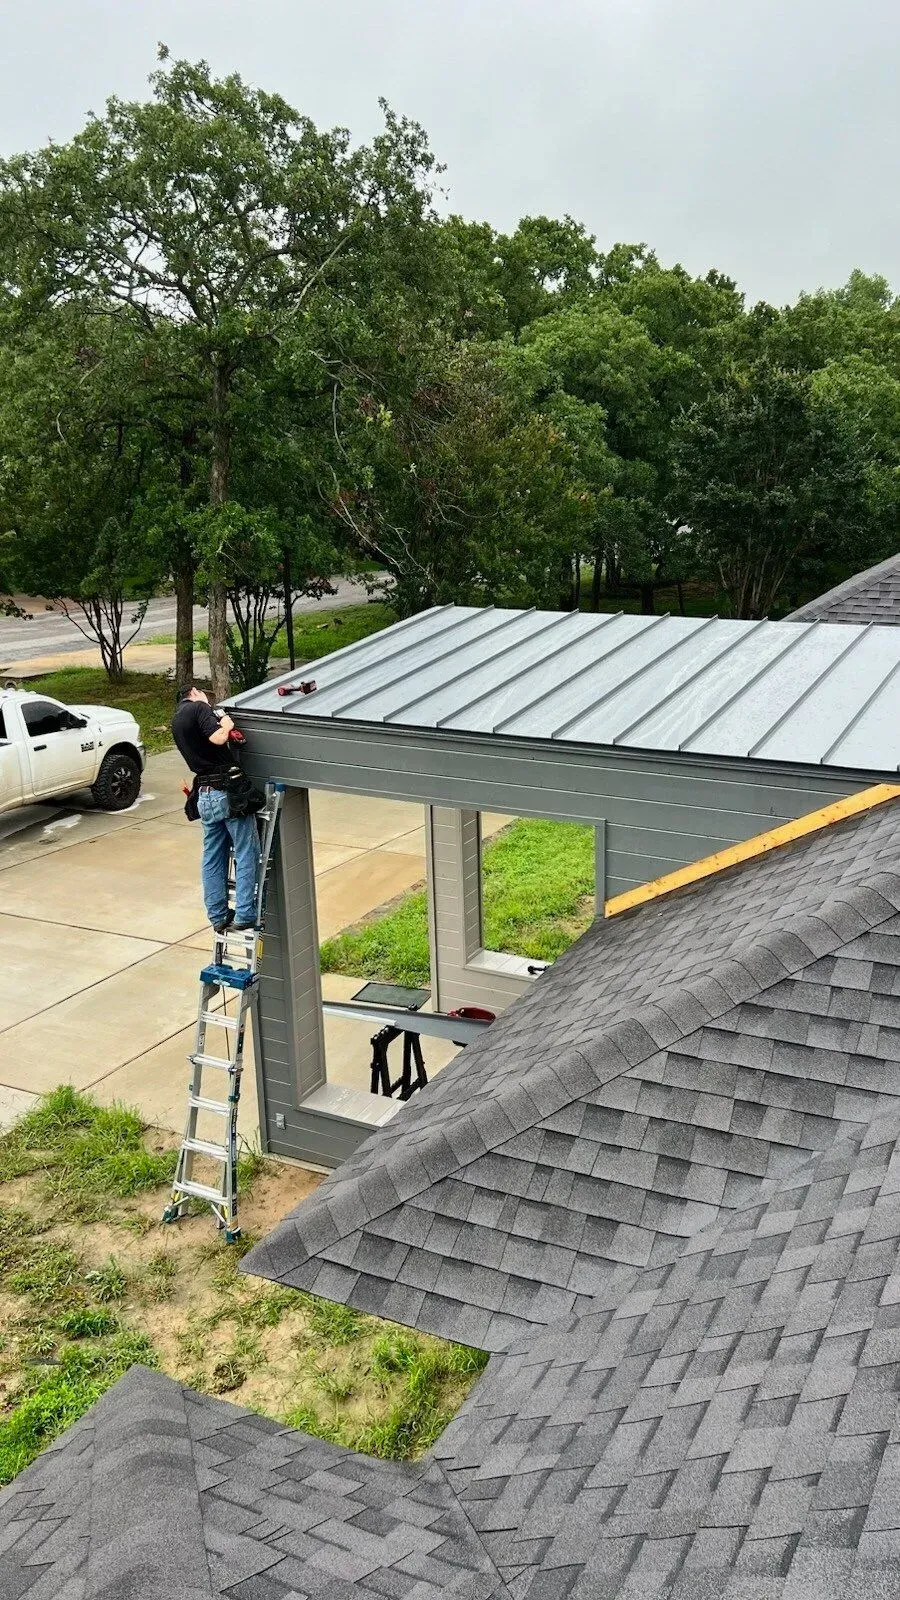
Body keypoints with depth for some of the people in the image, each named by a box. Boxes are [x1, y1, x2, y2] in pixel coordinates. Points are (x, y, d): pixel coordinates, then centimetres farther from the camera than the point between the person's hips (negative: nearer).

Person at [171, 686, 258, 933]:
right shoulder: (199, 707, -7)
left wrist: (225, 727, 10)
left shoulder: (176, 721, 18)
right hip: (227, 790, -8)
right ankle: (244, 917, -2)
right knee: (247, 853, -1)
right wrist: (226, 723, -3)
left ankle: (219, 918, 19)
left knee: (213, 859, 13)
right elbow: (218, 738, -22)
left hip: (205, 795, 8)